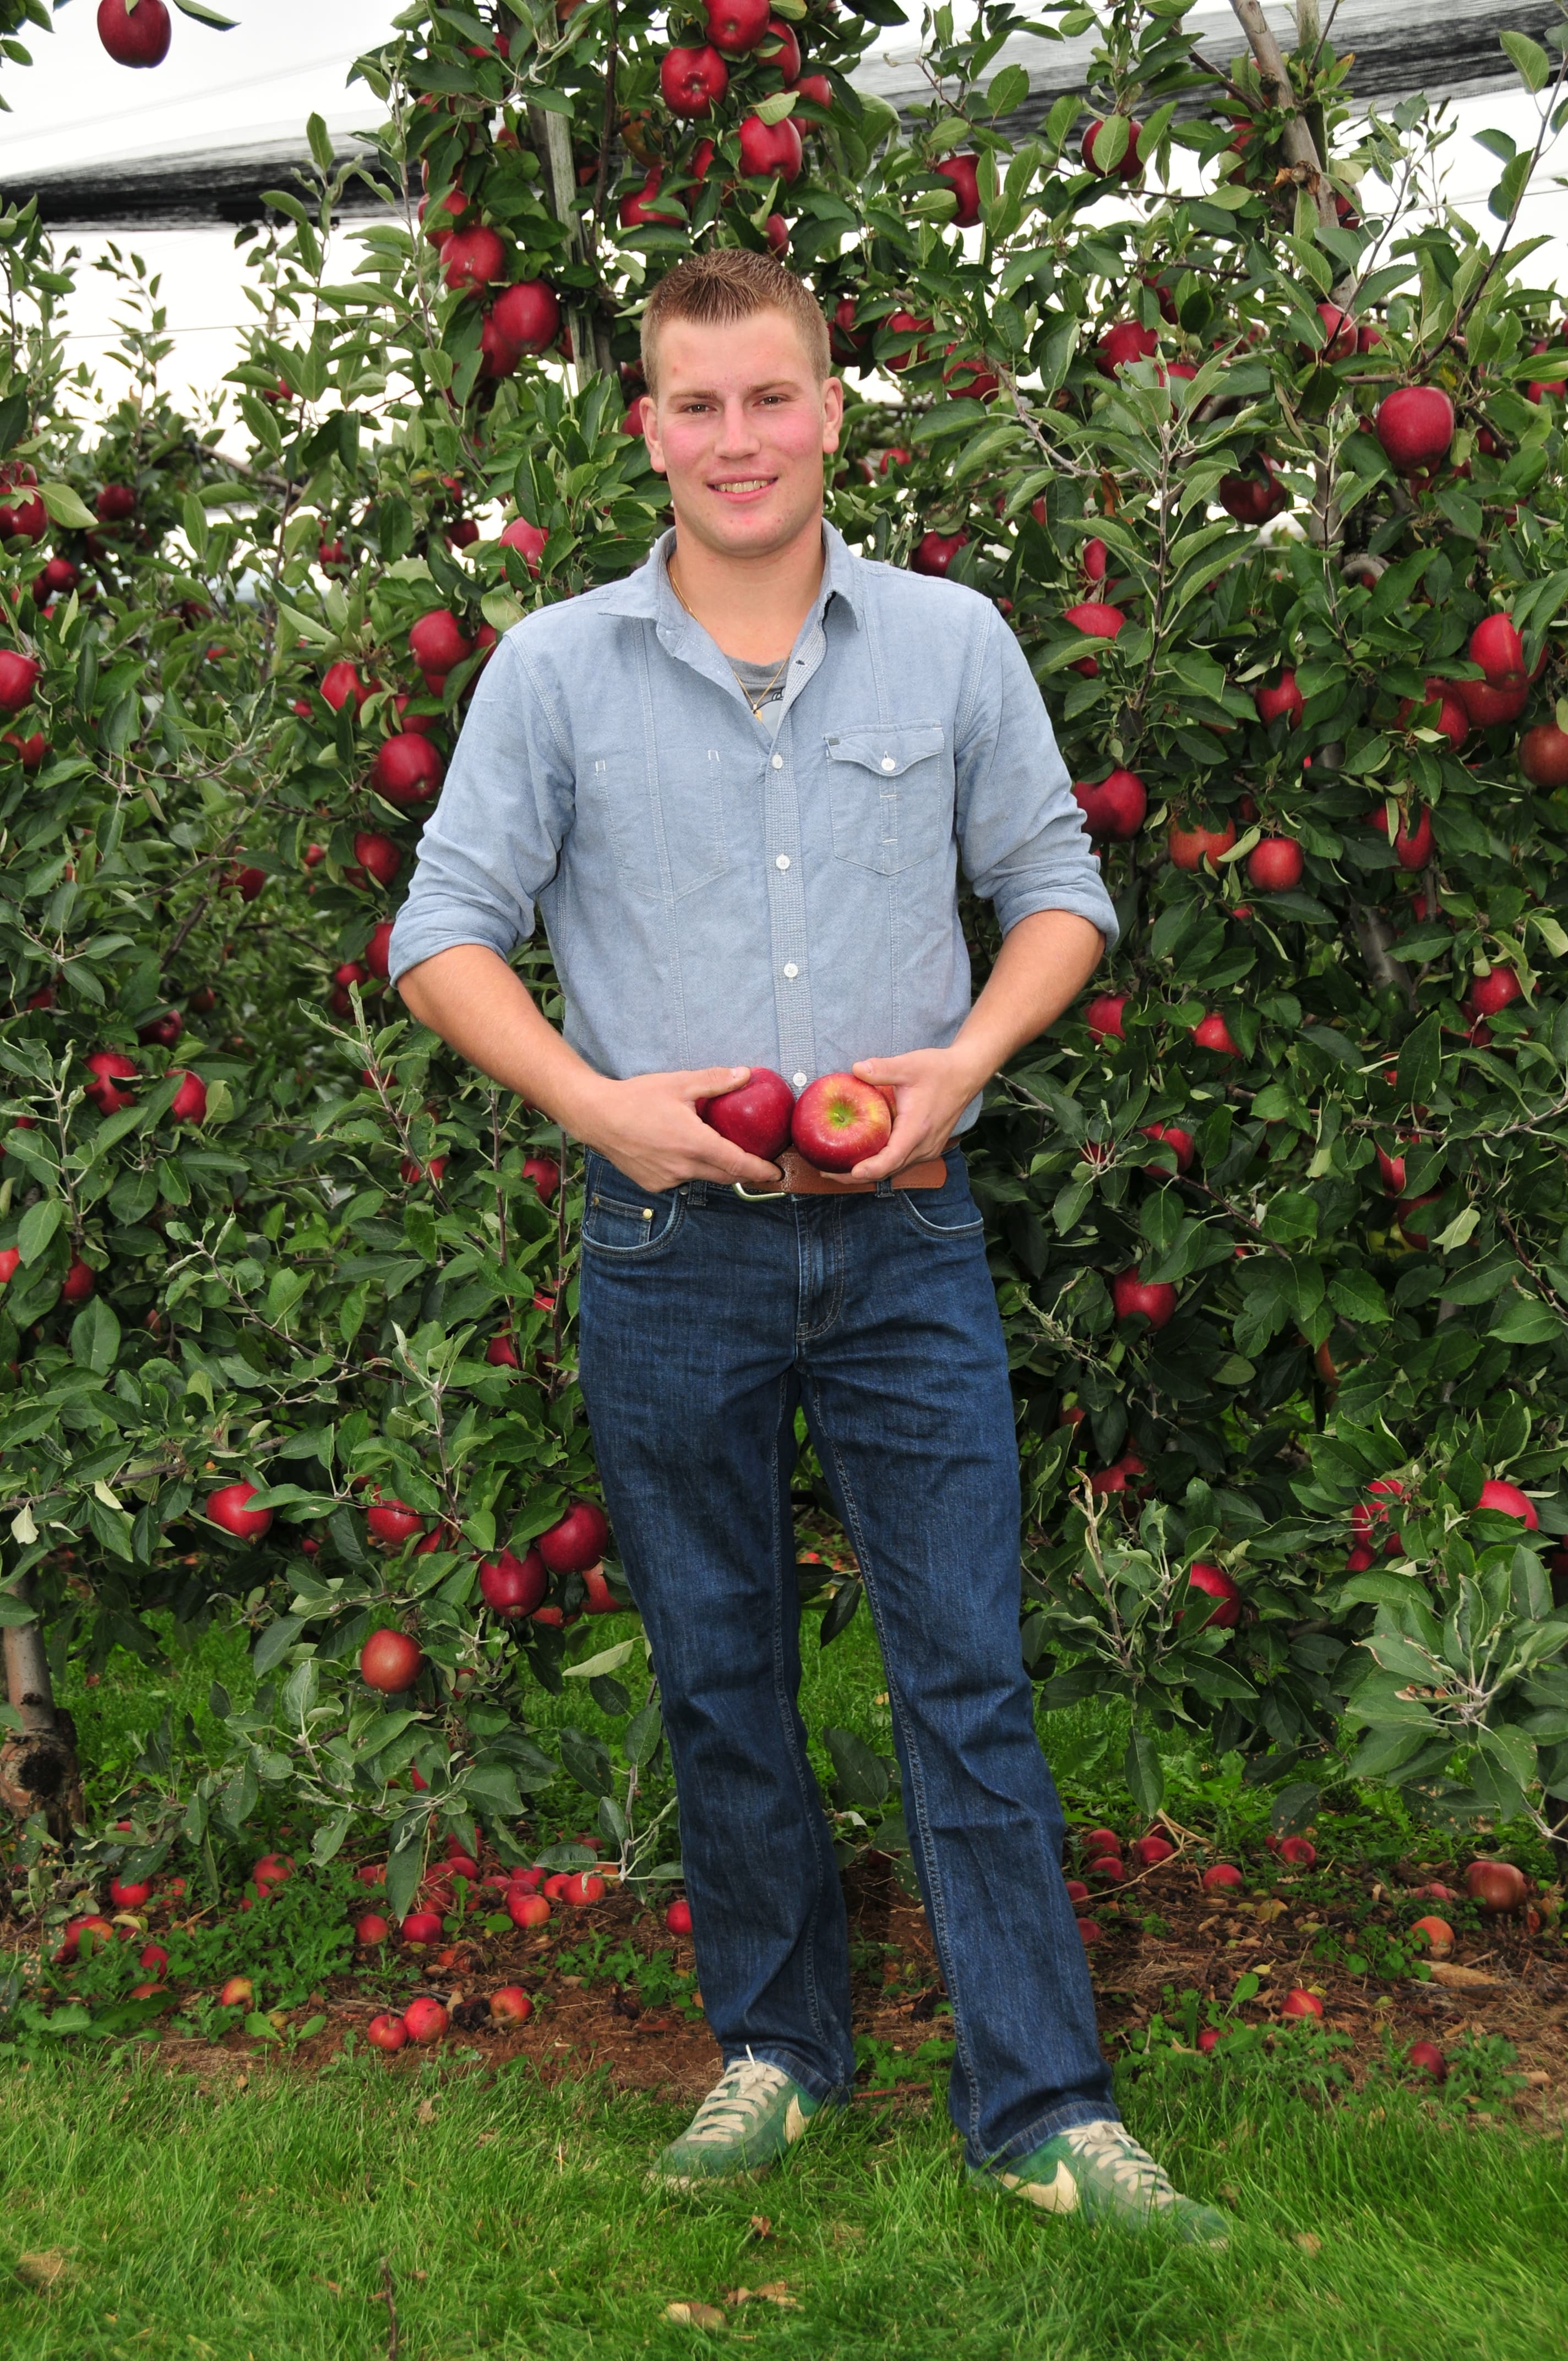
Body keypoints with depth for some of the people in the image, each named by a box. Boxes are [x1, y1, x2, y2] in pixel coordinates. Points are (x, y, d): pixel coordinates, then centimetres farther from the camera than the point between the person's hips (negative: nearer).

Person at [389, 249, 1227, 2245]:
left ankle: (1040, 2113, 10)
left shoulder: (953, 643, 3)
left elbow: (1057, 886, 9)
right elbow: (444, 933, 2)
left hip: (902, 1240, 0)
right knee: (719, 1678, 12)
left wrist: (965, 1061, -10)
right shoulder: (554, 668, 1)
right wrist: (602, 1105, -13)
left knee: (969, 1674, 1)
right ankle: (775, 2047, 29)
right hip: (669, 1254, 0)